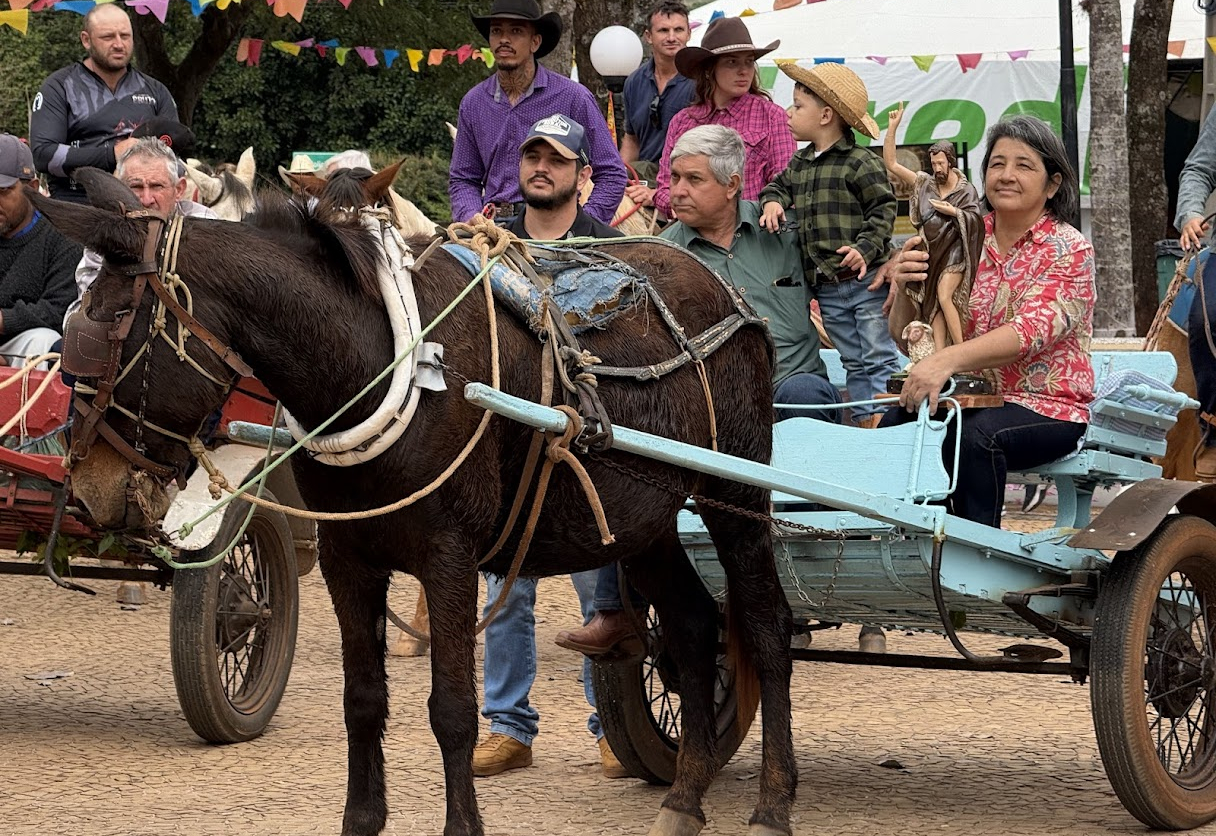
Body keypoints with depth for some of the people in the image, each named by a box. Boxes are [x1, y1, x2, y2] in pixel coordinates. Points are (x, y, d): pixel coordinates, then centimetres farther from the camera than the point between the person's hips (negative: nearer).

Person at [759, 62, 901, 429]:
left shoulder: (861, 163, -11)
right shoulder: (800, 164, 11)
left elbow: (883, 210, -12)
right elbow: (781, 184, 27)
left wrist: (865, 248, -25)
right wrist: (772, 199, 4)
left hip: (866, 279, -7)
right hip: (827, 286, 7)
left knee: (879, 357, -2)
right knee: (853, 361, 13)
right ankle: (864, 420, 18)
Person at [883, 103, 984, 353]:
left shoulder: (966, 190, -1)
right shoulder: (924, 183, 6)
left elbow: (975, 219, -1)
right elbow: (891, 164, 2)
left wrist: (952, 211, -14)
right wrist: (892, 129, -7)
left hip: (954, 251, -5)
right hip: (932, 250, 5)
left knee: (944, 297, -19)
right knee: (934, 304, 0)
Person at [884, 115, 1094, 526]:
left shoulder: (1069, 250, -5)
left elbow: (1030, 331, -23)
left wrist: (947, 360, -39)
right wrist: (905, 286, -17)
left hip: (1049, 407, -4)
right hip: (973, 398, 4)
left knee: (977, 435, -34)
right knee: (898, 423, -25)